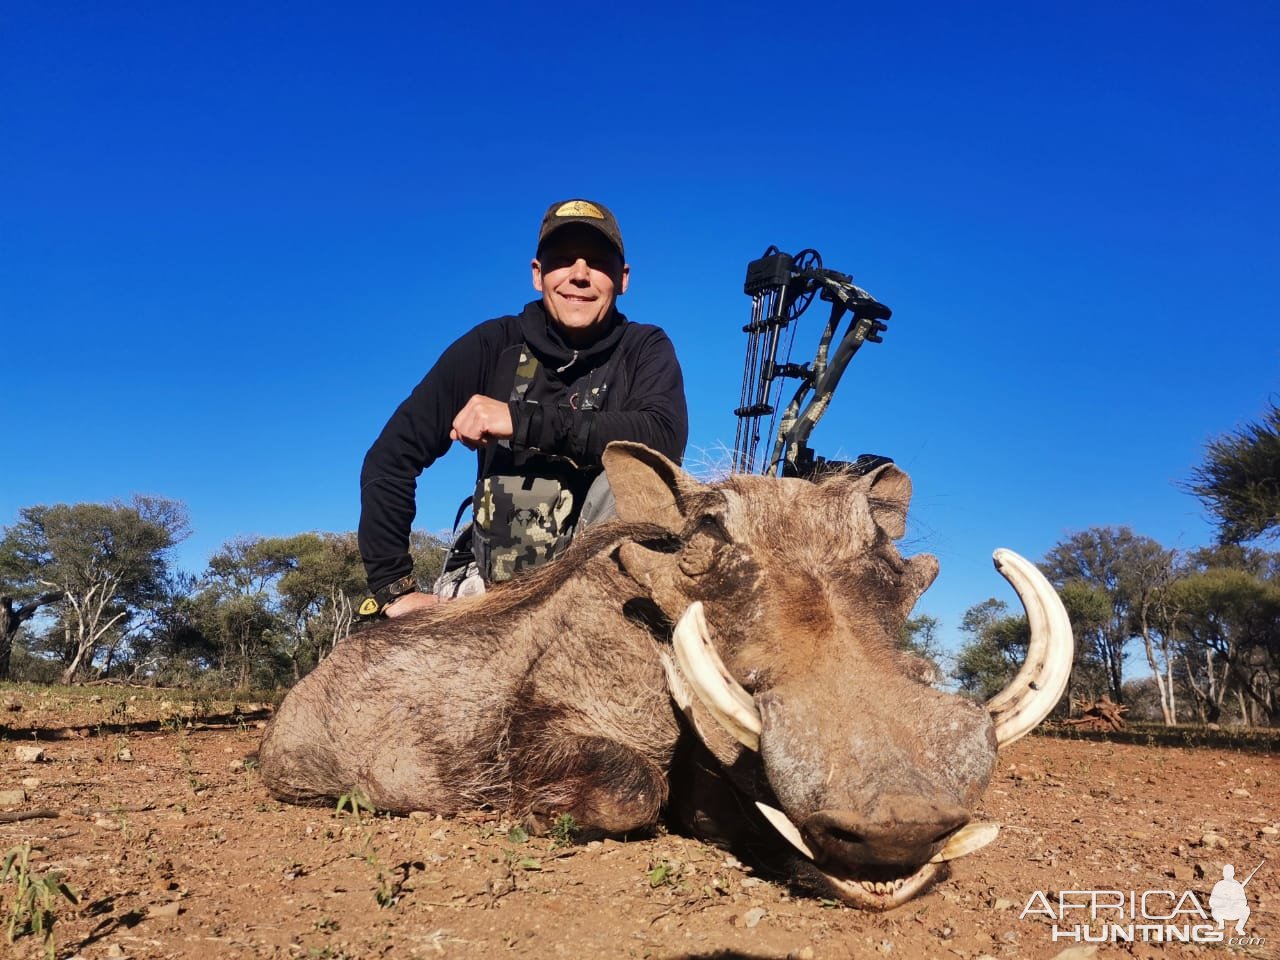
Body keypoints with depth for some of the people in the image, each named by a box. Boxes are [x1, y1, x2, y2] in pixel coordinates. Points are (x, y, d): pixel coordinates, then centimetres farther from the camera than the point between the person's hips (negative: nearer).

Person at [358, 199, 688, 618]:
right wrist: (393, 584, -13)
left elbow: (665, 439, -26)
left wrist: (523, 421, -30)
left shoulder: (645, 349, -4)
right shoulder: (494, 344, -4)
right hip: (495, 581, 0)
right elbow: (391, 457, -8)